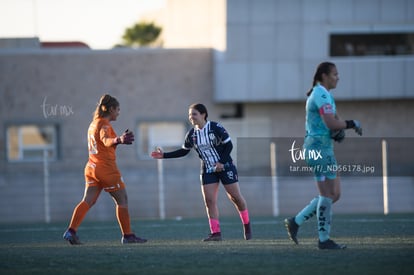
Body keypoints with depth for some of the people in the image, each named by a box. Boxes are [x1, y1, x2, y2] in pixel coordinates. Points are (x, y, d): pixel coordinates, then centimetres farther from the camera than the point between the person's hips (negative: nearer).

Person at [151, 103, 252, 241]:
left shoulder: (216, 128, -16)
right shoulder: (191, 134, -1)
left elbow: (229, 145, -12)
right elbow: (184, 151, 10)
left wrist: (221, 162, -22)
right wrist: (164, 155, 3)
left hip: (225, 166, -4)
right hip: (208, 170, 4)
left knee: (235, 197, 1)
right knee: (209, 200, -6)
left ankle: (247, 225, 22)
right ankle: (216, 232, -3)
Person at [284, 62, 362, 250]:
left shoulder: (325, 95, 17)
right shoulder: (321, 95, -15)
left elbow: (336, 120, 17)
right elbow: (331, 124, -23)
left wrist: (340, 130, -4)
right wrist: (352, 124, -9)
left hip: (323, 148, 10)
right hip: (319, 148, -10)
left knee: (334, 194, 11)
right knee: (328, 194, -5)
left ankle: (295, 222, 13)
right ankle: (324, 240, 0)